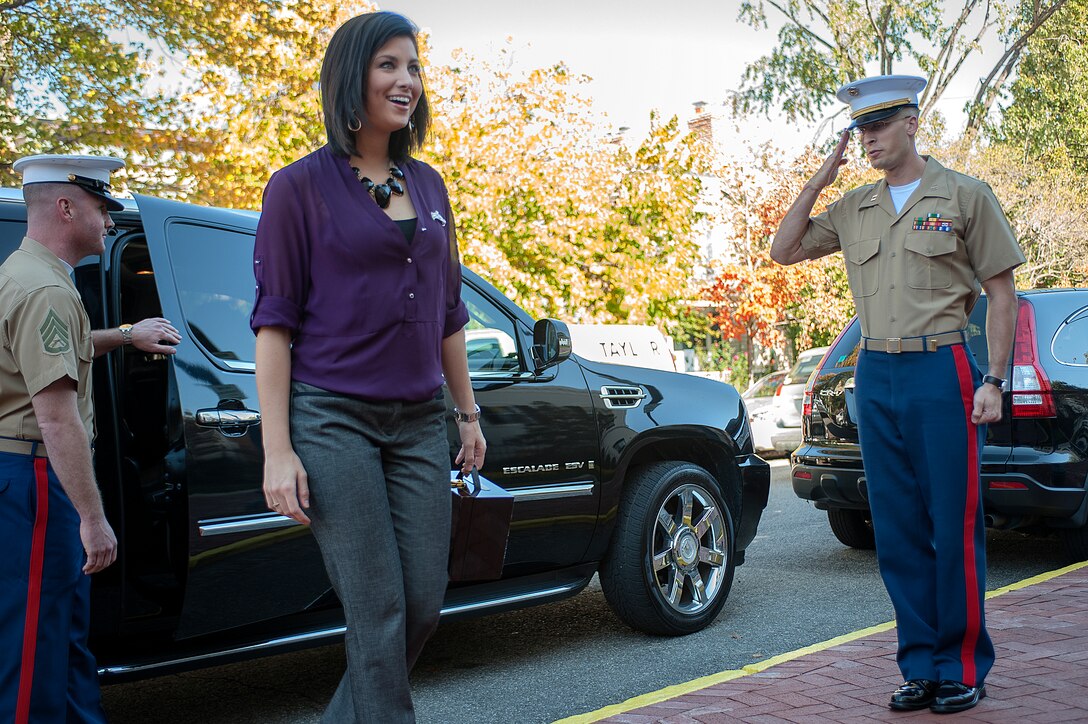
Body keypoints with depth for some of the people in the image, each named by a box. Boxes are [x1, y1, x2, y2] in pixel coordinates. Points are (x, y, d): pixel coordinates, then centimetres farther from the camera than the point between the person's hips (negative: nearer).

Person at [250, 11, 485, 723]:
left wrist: (468, 411, 17)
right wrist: (277, 450, -11)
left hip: (420, 422, 6)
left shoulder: (427, 184, 13)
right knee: (380, 614, -5)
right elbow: (275, 321, -6)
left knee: (425, 605, 7)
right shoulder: (301, 185, -3)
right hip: (332, 418, -5)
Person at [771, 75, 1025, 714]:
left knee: (955, 528, -1)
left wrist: (993, 380, -8)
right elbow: (783, 251, 15)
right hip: (876, 377, 5)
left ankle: (964, 668, 12)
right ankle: (921, 665, 18)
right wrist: (820, 179, 8)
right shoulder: (853, 209, 14)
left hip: (942, 371, -4)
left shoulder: (964, 195, 1)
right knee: (897, 530, 7)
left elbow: (1002, 291, 1)